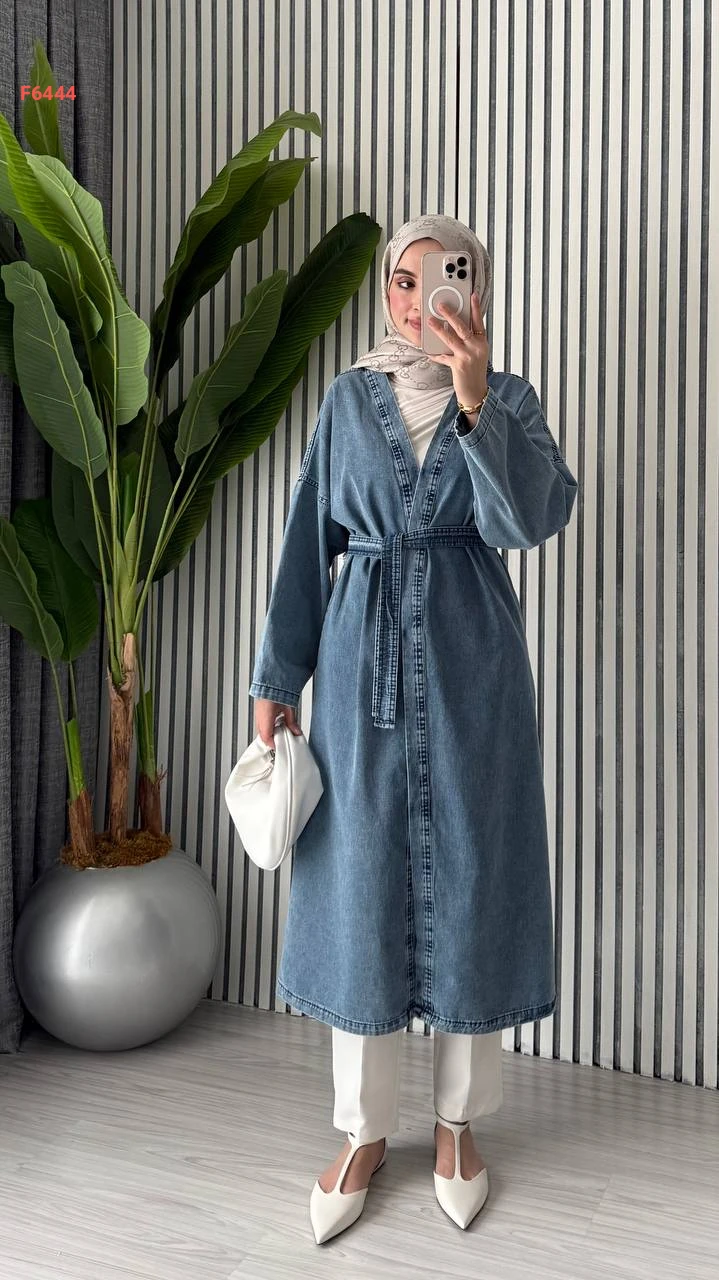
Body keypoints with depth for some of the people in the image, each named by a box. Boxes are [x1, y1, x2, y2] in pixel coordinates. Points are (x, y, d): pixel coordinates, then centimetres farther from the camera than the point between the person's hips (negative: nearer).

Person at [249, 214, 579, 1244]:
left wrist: (474, 399, -27)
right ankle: (365, 1129, 24)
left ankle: (458, 1120, 27)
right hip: (364, 663, 1)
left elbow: (536, 517, -15)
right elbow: (309, 542, 7)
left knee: (470, 878, 6)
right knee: (361, 884, 5)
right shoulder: (351, 398, 8)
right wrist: (278, 675, 4)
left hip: (471, 665, -1)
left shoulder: (509, 398, 4)